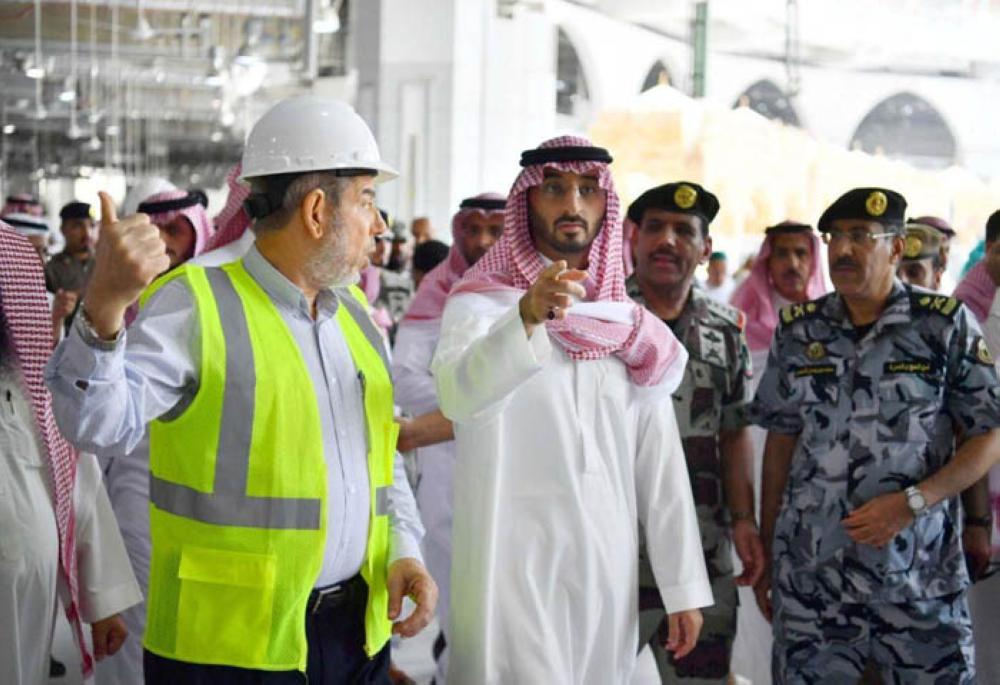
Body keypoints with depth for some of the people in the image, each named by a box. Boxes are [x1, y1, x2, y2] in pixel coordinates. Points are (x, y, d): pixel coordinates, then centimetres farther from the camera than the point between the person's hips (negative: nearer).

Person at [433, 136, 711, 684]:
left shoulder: (633, 327, 10)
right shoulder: (480, 303, -5)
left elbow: (660, 462, 9)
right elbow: (459, 393, -27)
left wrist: (684, 587, 5)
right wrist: (528, 315, -44)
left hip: (607, 572, 5)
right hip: (513, 569, -5)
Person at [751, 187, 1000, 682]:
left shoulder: (946, 325, -1)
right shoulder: (798, 331, 7)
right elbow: (781, 442, 12)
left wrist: (912, 502, -13)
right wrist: (765, 551, 10)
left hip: (921, 573, -2)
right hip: (809, 574, 2)